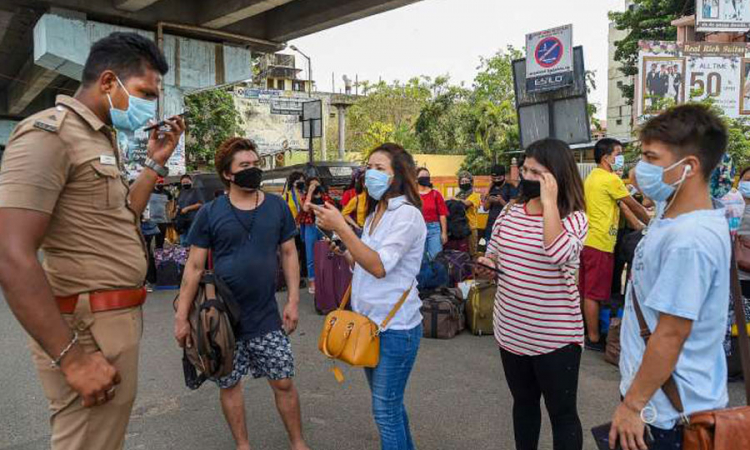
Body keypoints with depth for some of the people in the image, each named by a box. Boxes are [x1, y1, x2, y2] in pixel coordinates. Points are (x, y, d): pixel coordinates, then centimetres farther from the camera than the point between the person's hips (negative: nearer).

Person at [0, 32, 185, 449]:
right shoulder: (50, 132, -15)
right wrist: (73, 359, -22)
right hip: (90, 329, -10)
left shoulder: (101, 139, 14)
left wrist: (155, 163, 14)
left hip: (114, 319, 10)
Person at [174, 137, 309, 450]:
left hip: (266, 315, 1)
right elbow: (195, 266, -3)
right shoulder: (210, 213, -5)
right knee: (229, 384, 13)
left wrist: (293, 300, -2)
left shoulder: (277, 207, 0)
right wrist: (182, 316, -5)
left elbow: (288, 254, 4)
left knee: (283, 383, 7)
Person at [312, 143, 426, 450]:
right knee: (388, 404, 21)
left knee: (385, 410, 3)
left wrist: (341, 227, -25)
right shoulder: (376, 212, 12)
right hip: (370, 321, 9)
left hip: (394, 327, -8)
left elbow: (379, 266, -23)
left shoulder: (407, 214, -15)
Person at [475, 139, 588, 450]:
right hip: (510, 332, 6)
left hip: (555, 338, -5)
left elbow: (558, 254, -34)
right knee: (523, 404, 24)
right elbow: (493, 256, 16)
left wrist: (549, 201, -27)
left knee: (562, 413, 11)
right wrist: (487, 266, -8)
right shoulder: (510, 213, 3)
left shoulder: (574, 218, -13)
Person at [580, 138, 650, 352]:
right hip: (600, 243, -9)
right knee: (594, 294, -2)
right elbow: (634, 206, -6)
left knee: (586, 291, 15)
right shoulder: (611, 179, -13)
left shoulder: (591, 177, 15)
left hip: (587, 240, 9)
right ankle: (594, 339, 6)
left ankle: (585, 331, 26)